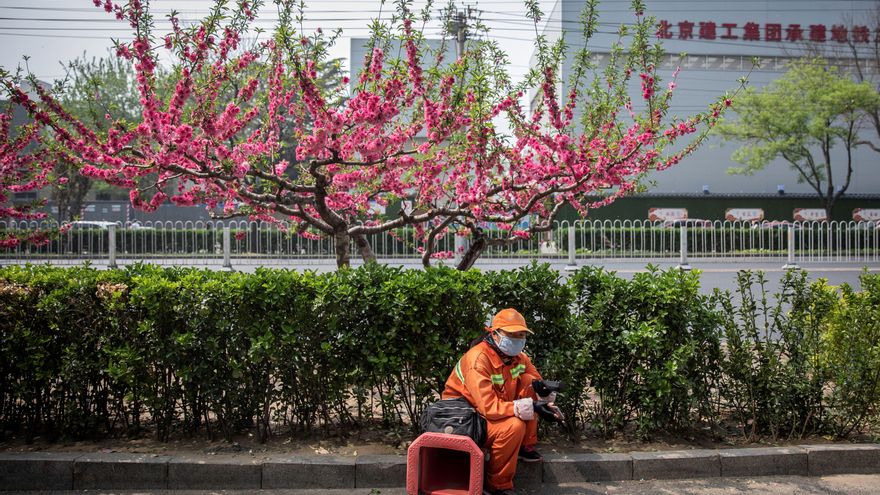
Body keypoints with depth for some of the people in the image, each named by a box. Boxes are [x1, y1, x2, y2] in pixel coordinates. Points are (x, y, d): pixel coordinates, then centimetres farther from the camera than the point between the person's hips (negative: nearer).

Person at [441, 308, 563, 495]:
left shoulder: (519, 357, -3)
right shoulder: (478, 359, -27)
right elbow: (488, 406, -34)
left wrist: (545, 392, -20)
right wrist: (518, 408, -42)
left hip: (498, 410, 8)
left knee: (529, 381, -8)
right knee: (514, 425, -32)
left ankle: (525, 446, 3)